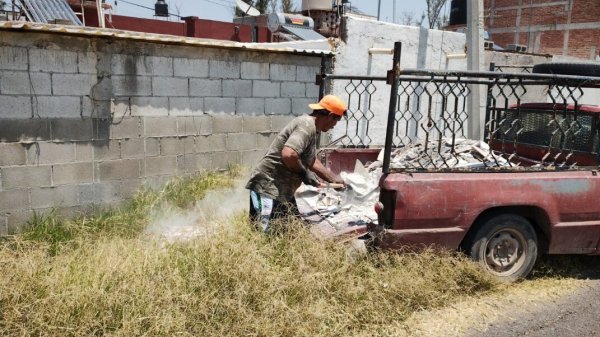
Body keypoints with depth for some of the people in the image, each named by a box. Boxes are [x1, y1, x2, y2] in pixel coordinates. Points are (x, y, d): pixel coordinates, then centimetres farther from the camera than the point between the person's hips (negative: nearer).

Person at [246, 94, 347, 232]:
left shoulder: (312, 129, 14)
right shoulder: (307, 125, -18)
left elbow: (312, 161, 27)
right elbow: (288, 155, -33)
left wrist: (334, 179, 32)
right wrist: (305, 173, -16)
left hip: (283, 190, 11)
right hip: (268, 186, -10)